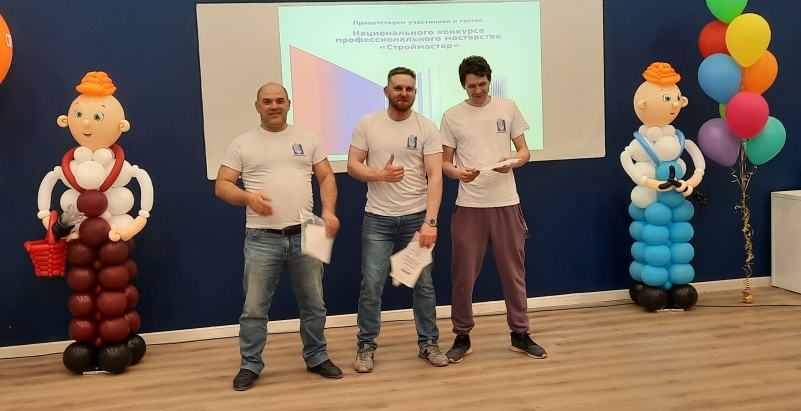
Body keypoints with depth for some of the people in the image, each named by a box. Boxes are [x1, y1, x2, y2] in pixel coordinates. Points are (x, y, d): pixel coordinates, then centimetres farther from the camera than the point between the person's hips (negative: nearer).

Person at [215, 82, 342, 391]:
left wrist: (328, 210, -8)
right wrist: (248, 196, -19)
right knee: (254, 308, 5)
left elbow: (326, 177, 9)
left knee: (313, 304, 12)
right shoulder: (242, 144, 4)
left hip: (304, 235, 2)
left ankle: (317, 358, 29)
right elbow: (222, 186, 1)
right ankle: (250, 366, 20)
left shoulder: (307, 139, 9)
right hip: (262, 239, -2)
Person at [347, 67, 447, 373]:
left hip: (416, 217, 0)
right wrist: (380, 174, -21)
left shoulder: (427, 128, -4)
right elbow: (352, 166, -1)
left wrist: (430, 221, -21)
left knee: (424, 284, 9)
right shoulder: (367, 124, 0)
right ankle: (366, 346, 17)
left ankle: (428, 343, 23)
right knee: (371, 285, 2)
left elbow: (435, 176, -11)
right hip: (378, 219, 0)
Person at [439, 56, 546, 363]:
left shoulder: (508, 108, 5)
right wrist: (458, 173, -19)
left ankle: (520, 334, 24)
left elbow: (524, 151, 7)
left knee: (514, 271, 10)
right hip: (469, 206, -1)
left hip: (506, 203, 1)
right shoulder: (452, 116, 1)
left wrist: (512, 161, -15)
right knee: (463, 275, 5)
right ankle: (462, 337, 19)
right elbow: (445, 163, 3)